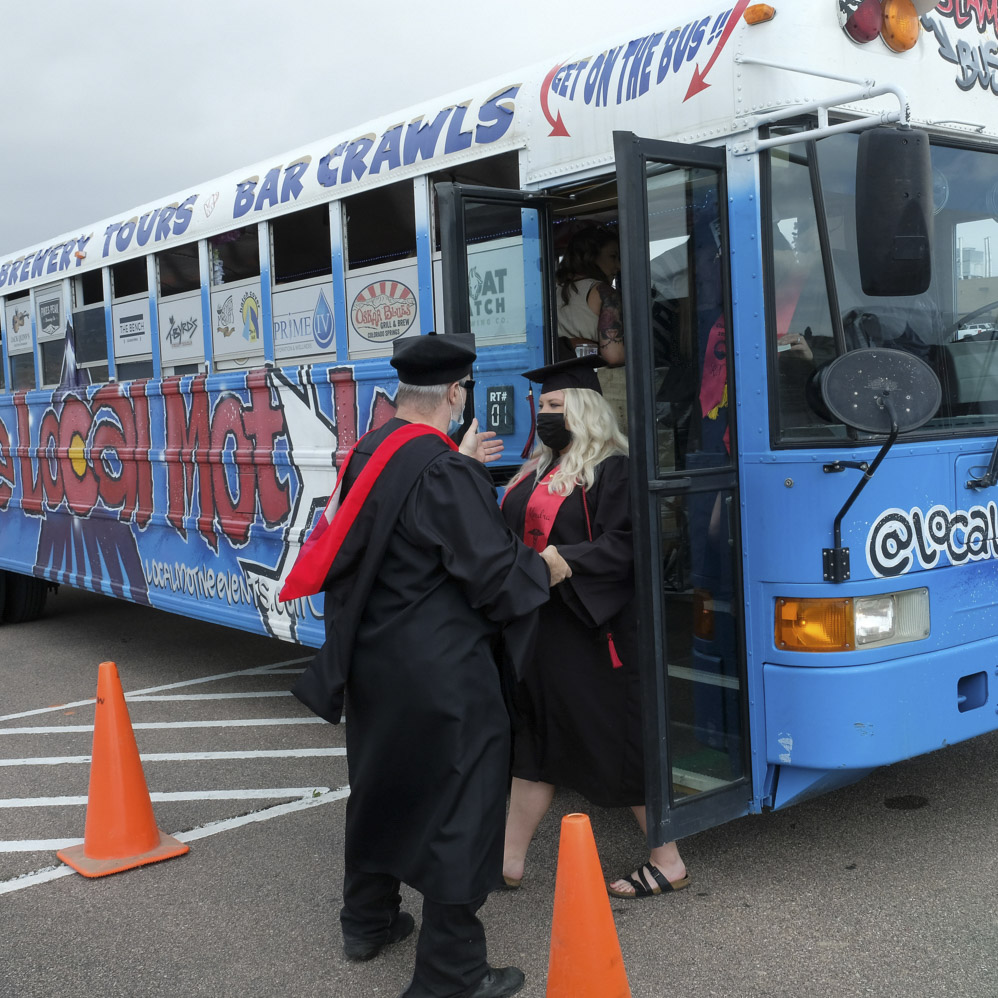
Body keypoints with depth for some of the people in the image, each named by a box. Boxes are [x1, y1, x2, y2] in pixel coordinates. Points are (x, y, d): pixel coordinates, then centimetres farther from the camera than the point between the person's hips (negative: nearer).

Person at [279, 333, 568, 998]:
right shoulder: (444, 470, -21)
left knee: (381, 784, 24)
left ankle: (368, 920, 41)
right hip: (439, 674, -9)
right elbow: (491, 571, -19)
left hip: (371, 660, 9)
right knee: (458, 804, 3)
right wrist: (544, 568, 0)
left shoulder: (370, 453, 3)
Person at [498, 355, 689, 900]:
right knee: (534, 738, 13)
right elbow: (512, 531, 19)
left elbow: (622, 547, -19)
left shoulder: (611, 470, -11)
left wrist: (561, 563, -29)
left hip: (591, 630, -8)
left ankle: (668, 861, 14)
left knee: (619, 741, 0)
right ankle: (509, 861, 22)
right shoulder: (539, 469, 15)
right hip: (539, 629, 8)